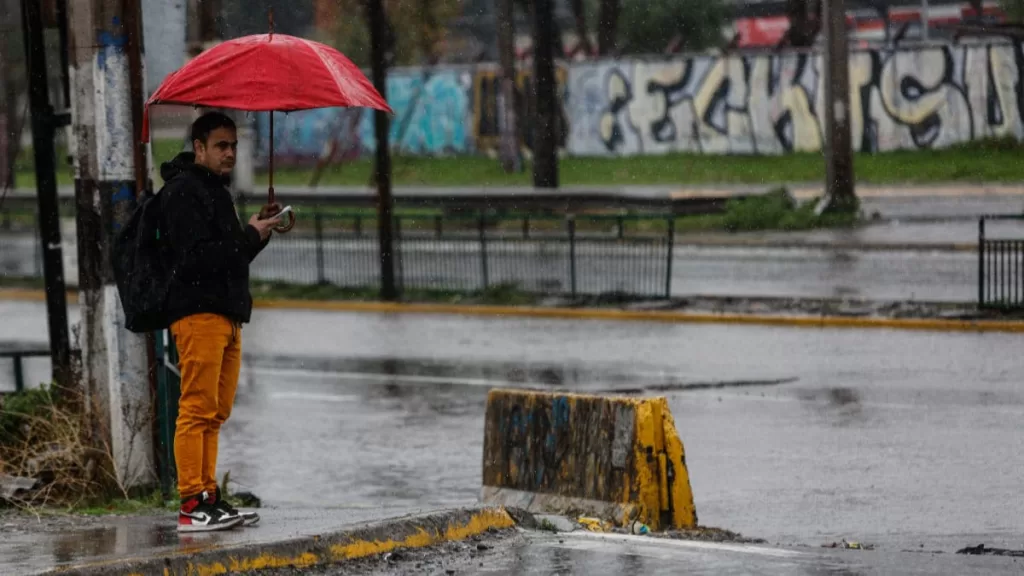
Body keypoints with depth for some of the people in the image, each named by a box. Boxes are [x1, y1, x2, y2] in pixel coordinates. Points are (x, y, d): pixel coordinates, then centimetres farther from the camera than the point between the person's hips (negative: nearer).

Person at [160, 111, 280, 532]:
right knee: (197, 410, -11)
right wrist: (251, 237, -12)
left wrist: (259, 232, 10)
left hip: (227, 315, 10)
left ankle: (208, 498, 12)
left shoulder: (216, 191, 23)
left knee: (215, 413, 9)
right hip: (199, 313, -10)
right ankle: (193, 504, -13)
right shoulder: (183, 191, -8)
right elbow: (196, 257, -18)